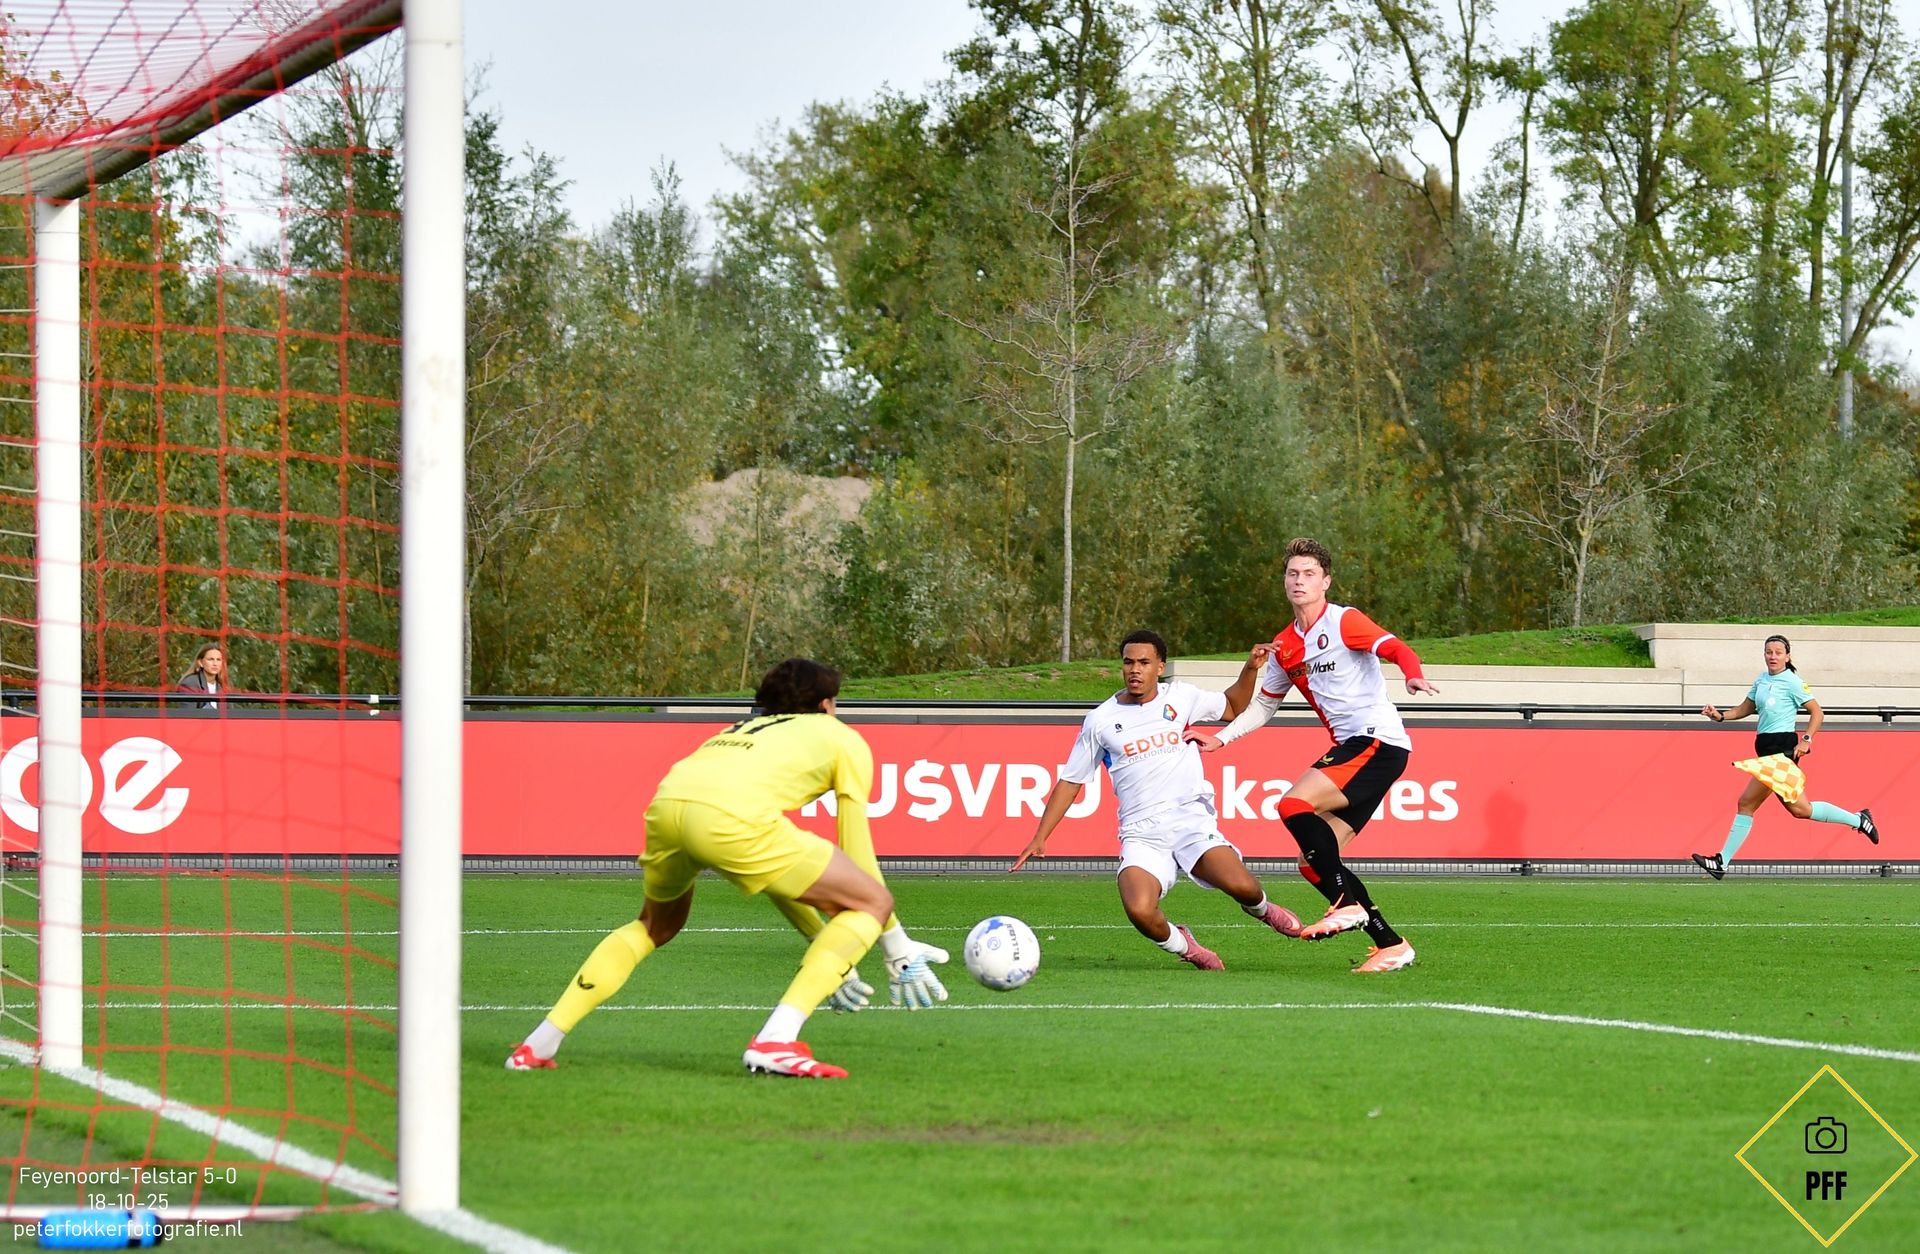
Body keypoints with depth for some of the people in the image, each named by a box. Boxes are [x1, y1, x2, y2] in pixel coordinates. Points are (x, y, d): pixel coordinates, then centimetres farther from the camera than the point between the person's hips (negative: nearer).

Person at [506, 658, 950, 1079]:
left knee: (657, 925, 36)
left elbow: (775, 872, 43)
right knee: (873, 901, 8)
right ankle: (776, 1040, -6)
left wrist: (823, 943, 45)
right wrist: (899, 954, 29)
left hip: (665, 804, 7)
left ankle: (540, 1044, 28)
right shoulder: (844, 740, 26)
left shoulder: (743, 731, 41)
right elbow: (858, 857, 23)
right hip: (732, 816, -7)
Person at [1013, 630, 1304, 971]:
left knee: (1241, 886, -26)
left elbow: (1232, 707, 28)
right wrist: (1040, 838, 10)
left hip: (1192, 819, 0)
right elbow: (1070, 781, 15)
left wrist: (1250, 670, 10)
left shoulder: (1180, 697, 10)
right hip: (1141, 836, 0)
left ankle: (1260, 907, 14)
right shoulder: (1101, 720, 8)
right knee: (1139, 911, -30)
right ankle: (1180, 945, 5)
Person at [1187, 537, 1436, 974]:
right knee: (1313, 864, 1)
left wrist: (1413, 675, -40)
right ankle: (1391, 945, 4)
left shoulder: (1344, 622, -6)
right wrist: (1220, 739, 22)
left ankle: (1348, 906, -17)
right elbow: (1264, 703, 30)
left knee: (1294, 804, -23)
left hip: (1379, 741, -8)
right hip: (1350, 748, 9)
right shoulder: (1285, 646, 17)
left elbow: (1396, 648, -19)